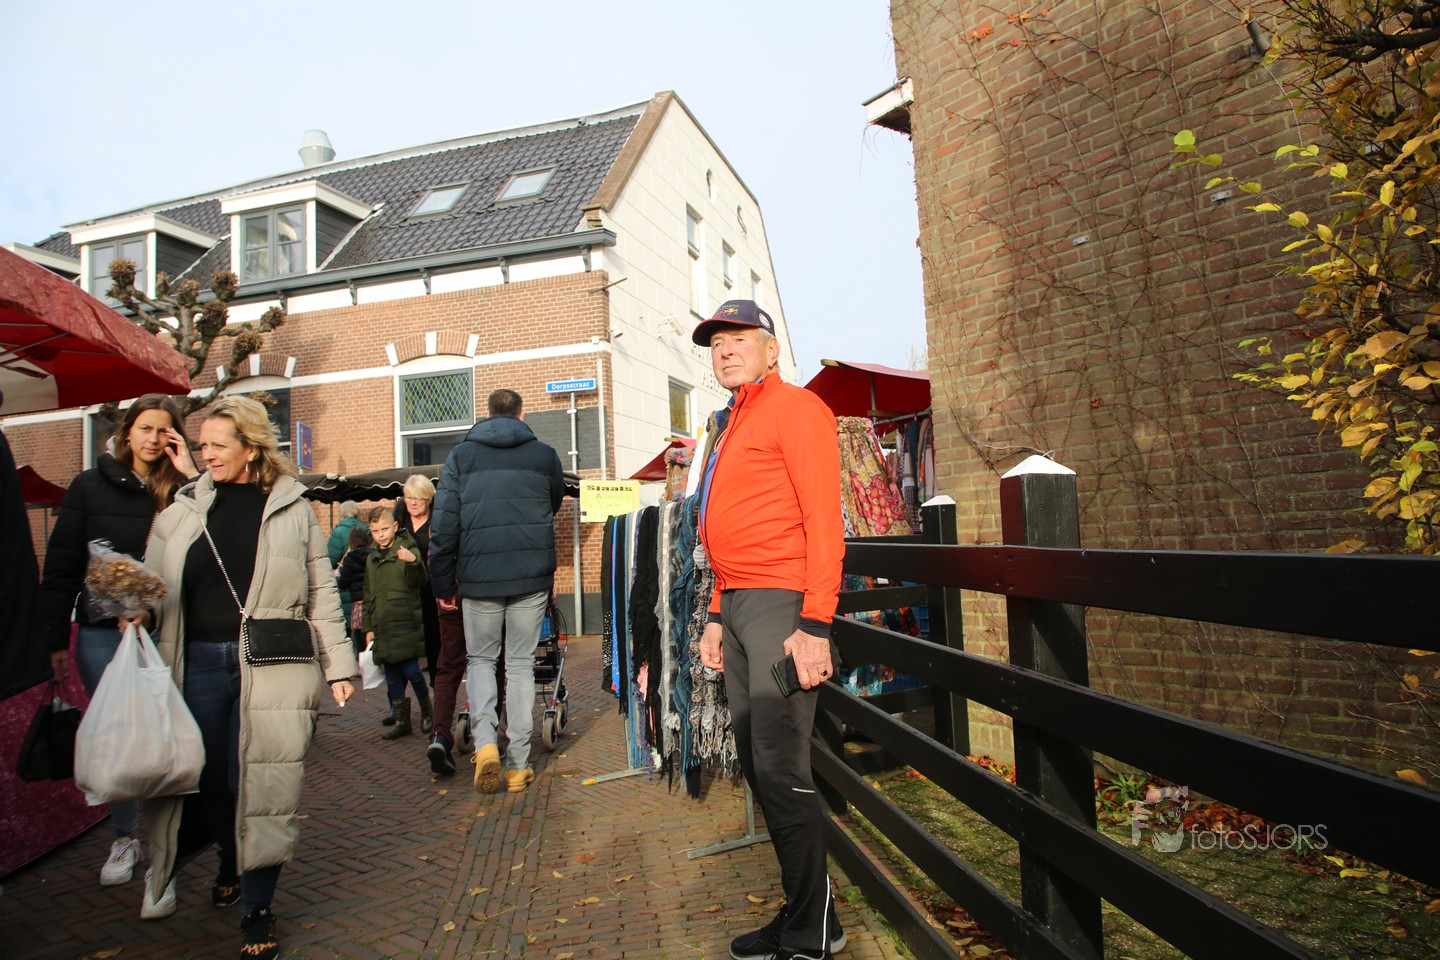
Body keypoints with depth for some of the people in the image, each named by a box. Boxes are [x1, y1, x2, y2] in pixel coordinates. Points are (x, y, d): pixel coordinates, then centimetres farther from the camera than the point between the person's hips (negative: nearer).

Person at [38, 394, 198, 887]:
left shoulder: (182, 491, 1)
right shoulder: (91, 487, 2)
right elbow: (61, 568, 2)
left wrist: (192, 477, -15)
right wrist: (56, 640, -1)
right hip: (103, 634, 1)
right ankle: (125, 837, 24)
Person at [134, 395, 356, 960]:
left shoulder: (292, 509, 4)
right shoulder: (183, 511, 11)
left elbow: (321, 592, 5)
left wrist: (337, 665, 3)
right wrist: (138, 611, -10)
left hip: (272, 669, -3)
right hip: (201, 664, 3)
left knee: (261, 783, 0)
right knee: (209, 779, 9)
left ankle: (257, 909, 16)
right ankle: (230, 863, 40)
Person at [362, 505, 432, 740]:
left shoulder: (408, 551, -3)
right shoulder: (371, 559, 15)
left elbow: (420, 582, -17)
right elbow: (368, 597, 20)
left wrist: (413, 563, -36)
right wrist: (368, 628, 15)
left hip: (407, 625, -6)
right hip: (382, 628, 6)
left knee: (411, 670, -6)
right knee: (392, 676, 8)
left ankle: (426, 710, 16)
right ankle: (401, 721, 17)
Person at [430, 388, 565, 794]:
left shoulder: (461, 455, 4)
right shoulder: (544, 455, 7)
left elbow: (445, 523, -1)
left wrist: (443, 582, 6)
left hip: (479, 576, 0)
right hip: (532, 577, 1)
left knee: (480, 659, 15)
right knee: (521, 664, 9)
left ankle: (484, 741, -7)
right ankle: (518, 764, 10)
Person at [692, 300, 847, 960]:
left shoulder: (795, 408, -4)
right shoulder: (732, 425, 22)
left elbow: (823, 520, -13)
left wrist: (815, 624, -20)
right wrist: (718, 617, 19)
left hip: (782, 605, -9)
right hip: (738, 607, 9)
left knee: (780, 768, -7)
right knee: (755, 764, 12)